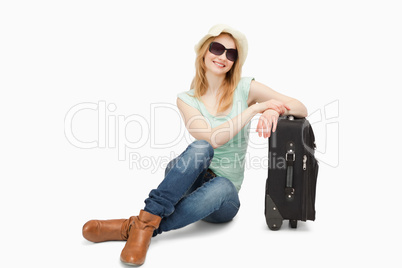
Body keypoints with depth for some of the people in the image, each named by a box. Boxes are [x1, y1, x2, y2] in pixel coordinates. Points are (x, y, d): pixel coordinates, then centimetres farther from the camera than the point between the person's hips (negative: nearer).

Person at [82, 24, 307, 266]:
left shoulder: (245, 88, -1)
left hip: (226, 193, 1)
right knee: (200, 148, -34)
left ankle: (130, 229, -31)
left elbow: (302, 110, -3)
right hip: (189, 180, -1)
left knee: (221, 188, -38)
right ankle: (146, 222, -34)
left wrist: (273, 110, -25)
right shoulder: (187, 99, -1)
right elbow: (213, 139, -18)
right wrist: (255, 108, -23)